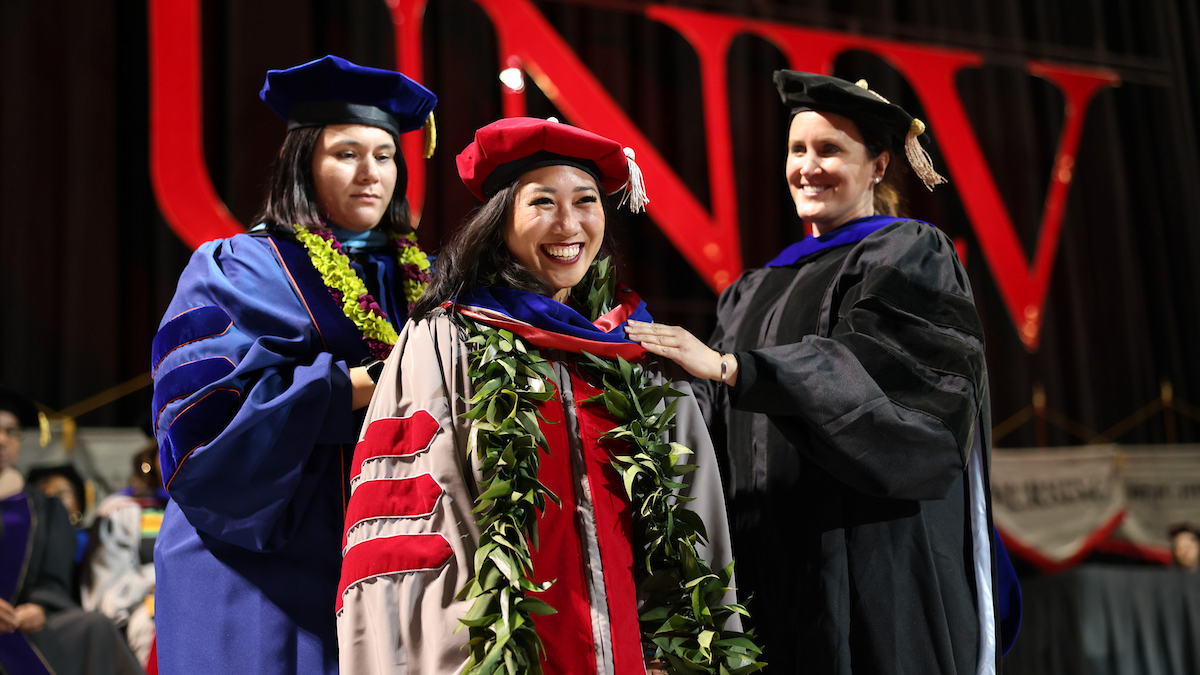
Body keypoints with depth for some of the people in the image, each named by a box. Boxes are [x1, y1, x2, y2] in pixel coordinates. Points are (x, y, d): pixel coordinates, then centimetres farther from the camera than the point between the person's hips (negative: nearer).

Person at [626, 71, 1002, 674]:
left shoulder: (909, 258, 0)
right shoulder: (761, 289, 18)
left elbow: (868, 368, -18)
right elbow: (714, 417, 13)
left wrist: (726, 364, -27)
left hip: (869, 552, -5)